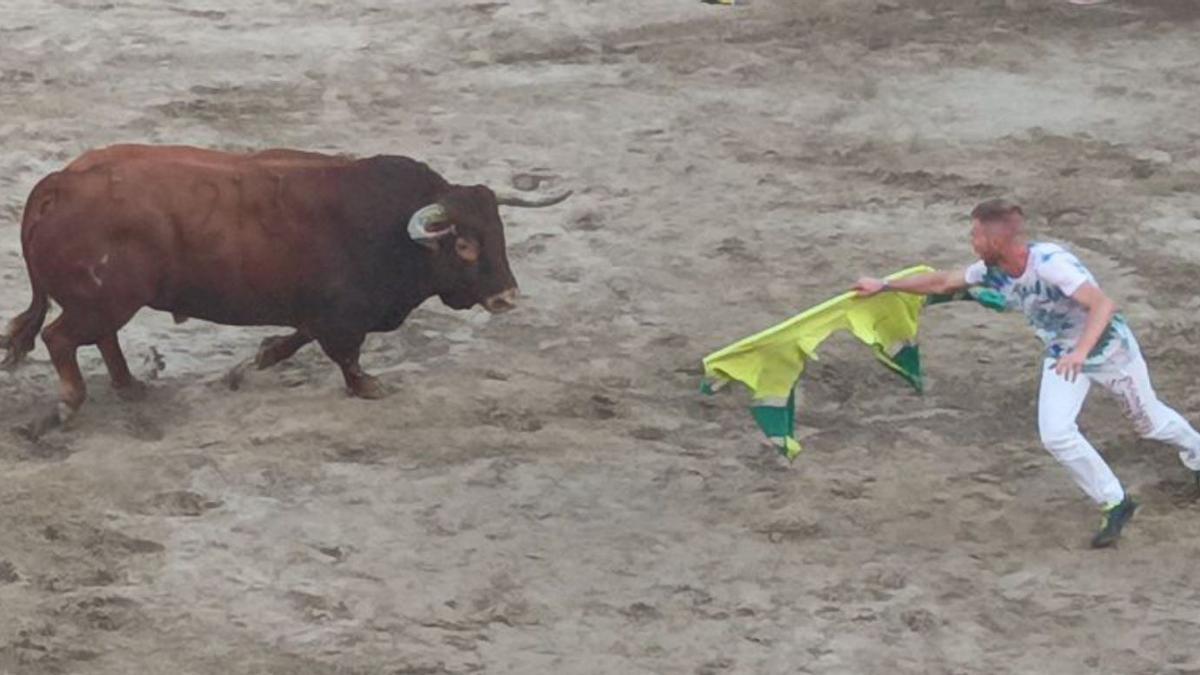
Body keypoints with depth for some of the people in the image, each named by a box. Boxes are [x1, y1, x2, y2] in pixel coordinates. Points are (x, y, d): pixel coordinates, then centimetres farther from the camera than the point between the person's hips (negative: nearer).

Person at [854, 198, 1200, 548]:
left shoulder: (1050, 263, -38)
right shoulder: (992, 271, -16)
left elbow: (1103, 305, -46)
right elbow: (942, 283, 1)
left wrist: (1081, 352, -60)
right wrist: (884, 286, 3)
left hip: (1106, 345, -5)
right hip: (1062, 354, 5)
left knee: (1149, 421, 16)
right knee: (1055, 434, -15)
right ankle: (1116, 505, 3)